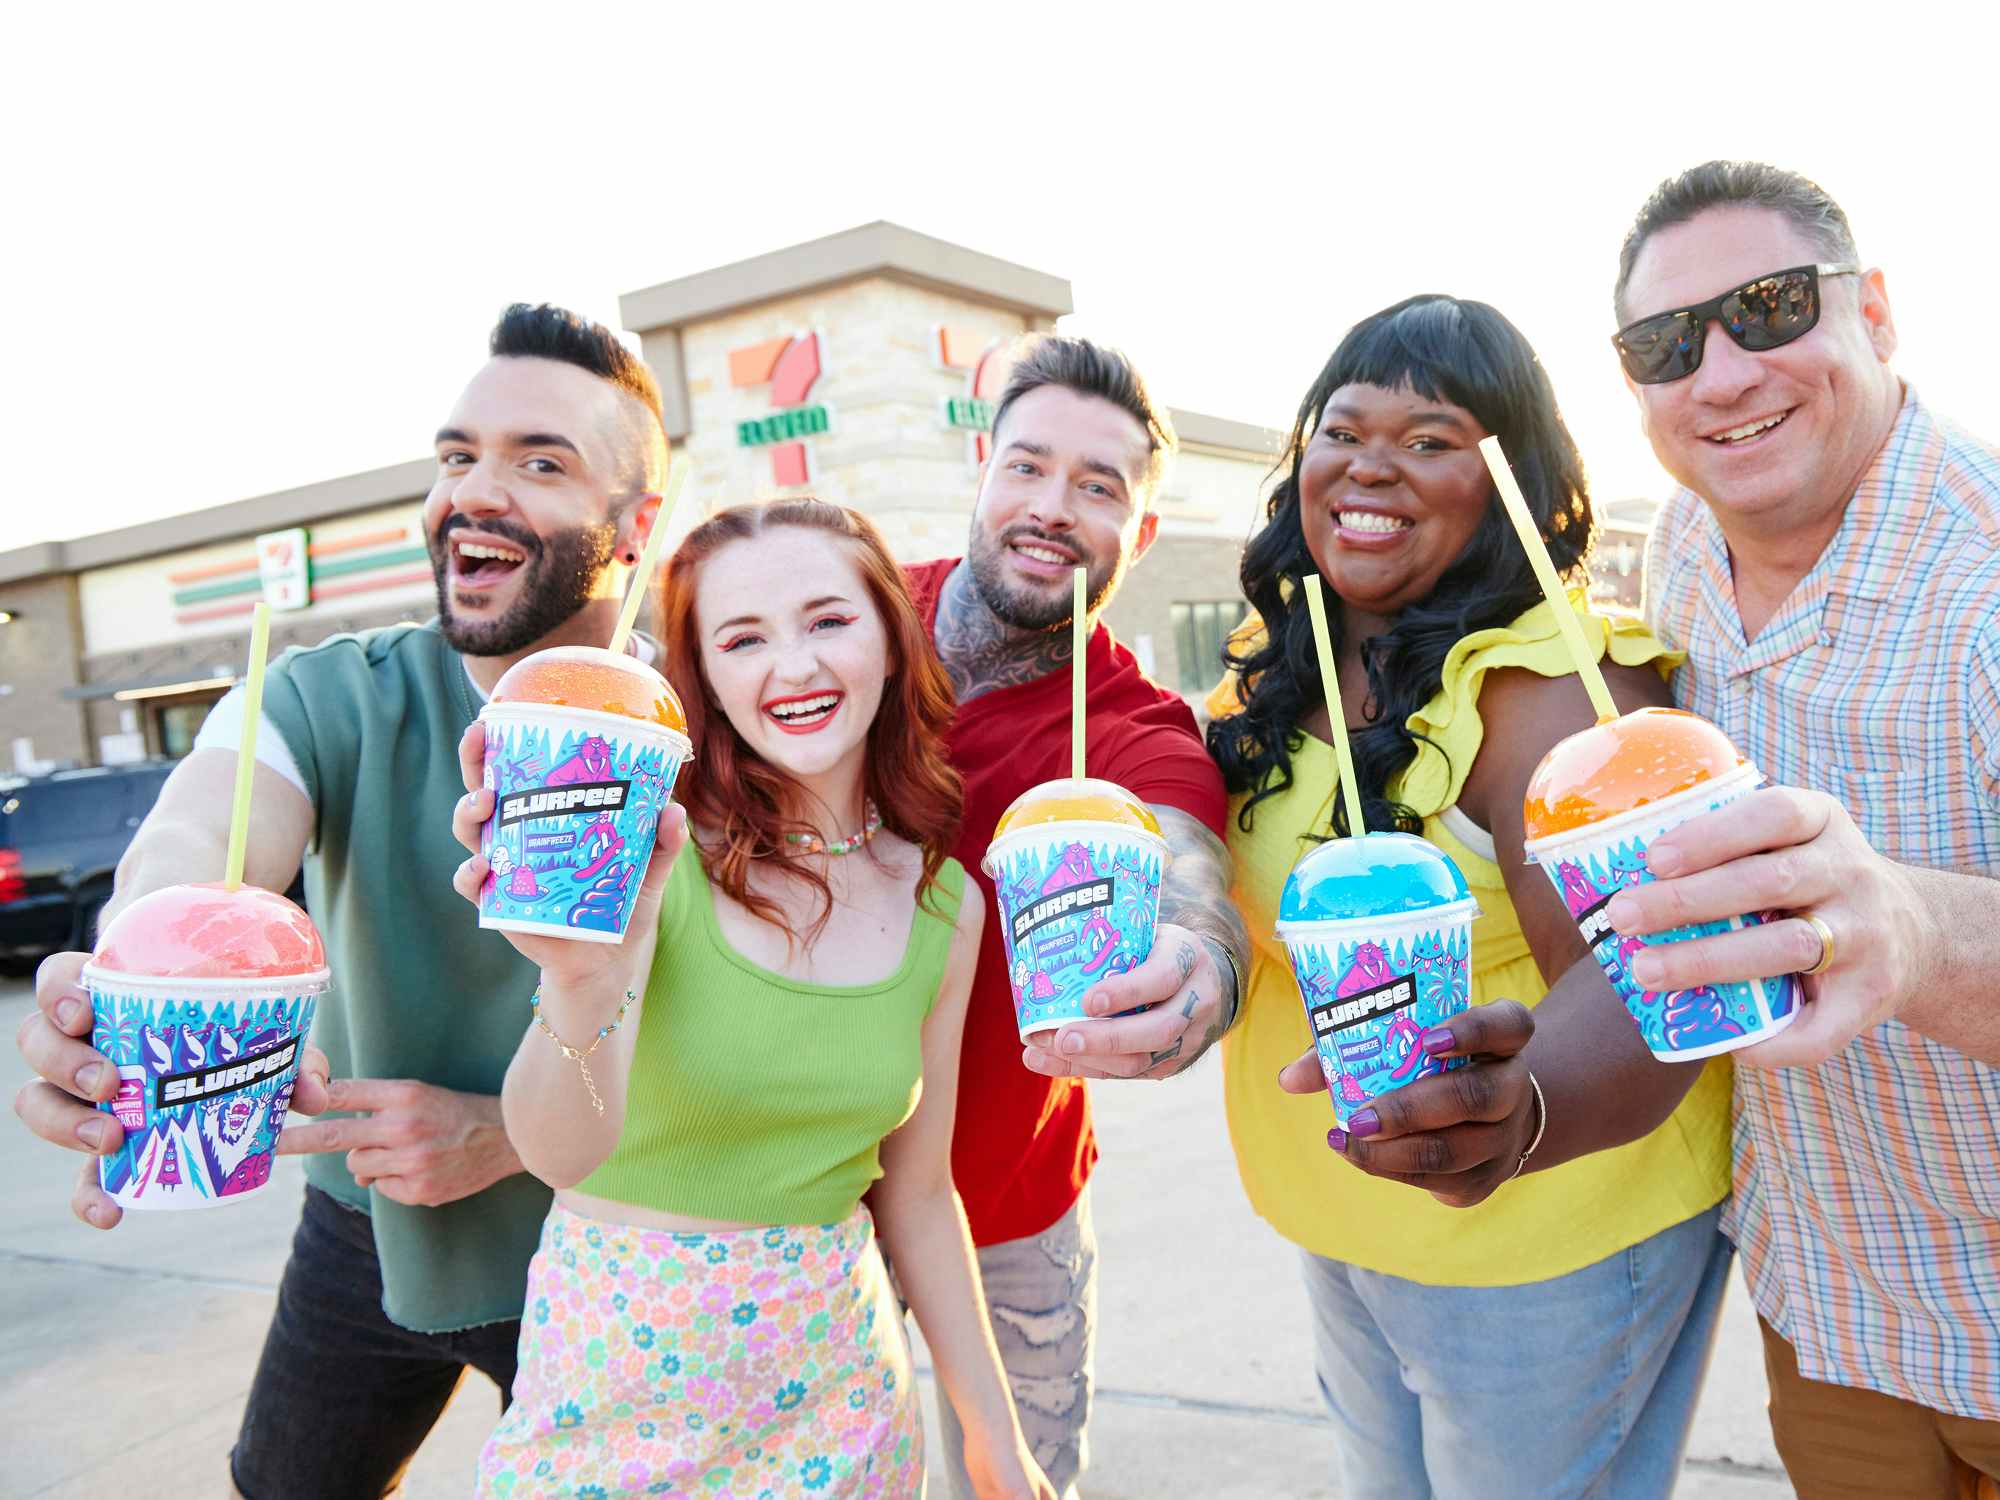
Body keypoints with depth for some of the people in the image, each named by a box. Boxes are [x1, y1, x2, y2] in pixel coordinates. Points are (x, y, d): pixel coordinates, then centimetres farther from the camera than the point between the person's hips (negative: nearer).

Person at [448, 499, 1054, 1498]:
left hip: (830, 1374, 3)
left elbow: (915, 1195, 4)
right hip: (618, 1370, -3)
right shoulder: (649, 852, -17)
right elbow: (561, 1149, -29)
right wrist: (584, 983, -48)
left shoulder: (944, 905, -5)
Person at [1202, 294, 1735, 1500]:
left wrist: (1519, 1098, -54)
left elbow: (1621, 979, -33)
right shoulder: (1282, 676, 0)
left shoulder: (1547, 680, -23)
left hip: (1545, 1239, -7)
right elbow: (1251, 904, 12)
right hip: (1338, 1223, 7)